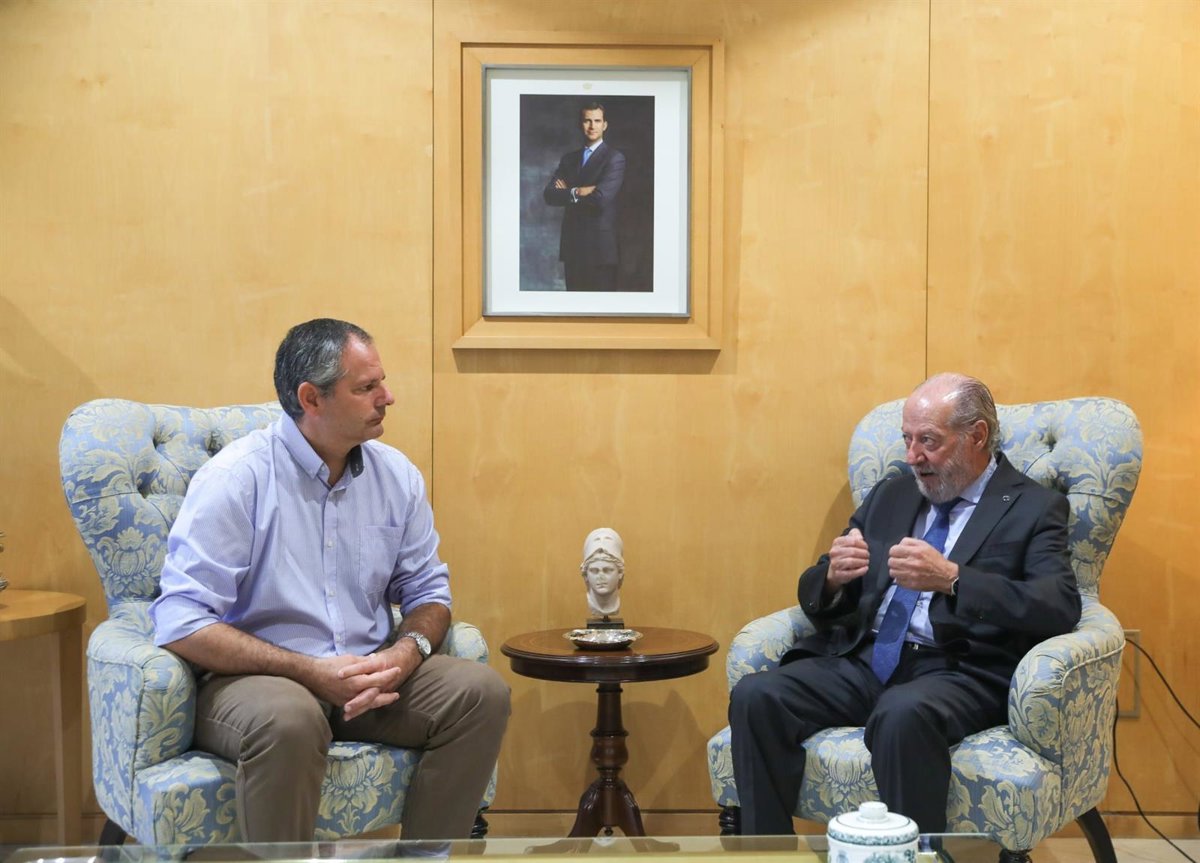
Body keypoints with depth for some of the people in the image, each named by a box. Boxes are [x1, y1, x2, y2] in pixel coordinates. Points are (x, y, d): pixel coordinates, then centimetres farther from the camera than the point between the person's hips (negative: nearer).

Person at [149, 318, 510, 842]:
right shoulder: (235, 479, -12)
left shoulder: (396, 475, 5)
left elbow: (427, 591, 12)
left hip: (368, 678, 5)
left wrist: (405, 653, -12)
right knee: (288, 717, -38)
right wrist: (311, 673, -23)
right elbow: (180, 623, -17)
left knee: (481, 692, -17)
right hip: (252, 679, -5)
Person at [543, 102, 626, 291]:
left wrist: (568, 193, -4)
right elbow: (548, 195, 2)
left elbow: (601, 197, -17)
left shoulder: (614, 158, -4)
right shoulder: (569, 159, 15)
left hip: (600, 247, -5)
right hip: (572, 246, 5)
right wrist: (577, 192, -14)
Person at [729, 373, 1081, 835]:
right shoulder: (890, 496, 20)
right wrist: (833, 576, -6)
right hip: (860, 661, 5)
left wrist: (950, 578, -24)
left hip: (955, 672, -5)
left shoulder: (1034, 507, 4)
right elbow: (814, 596, 20)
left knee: (903, 714, -38)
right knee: (755, 695, -22)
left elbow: (1061, 607, -13)